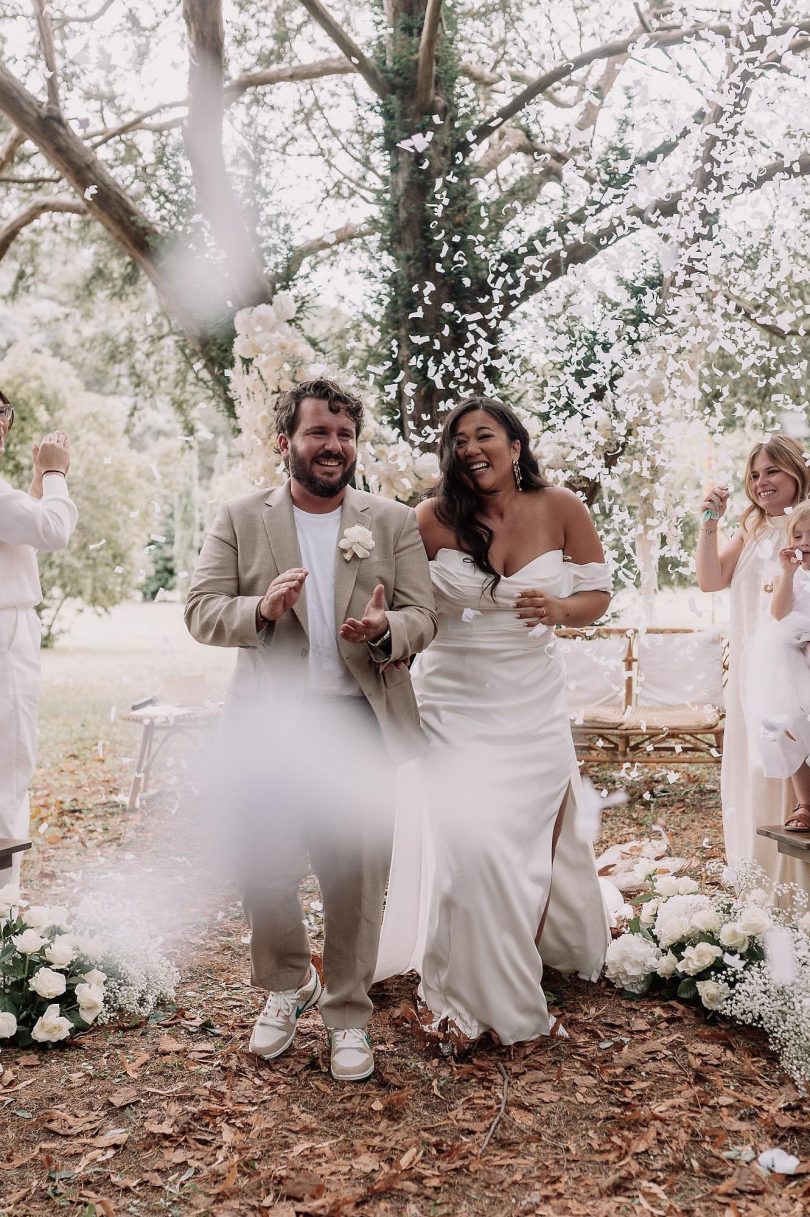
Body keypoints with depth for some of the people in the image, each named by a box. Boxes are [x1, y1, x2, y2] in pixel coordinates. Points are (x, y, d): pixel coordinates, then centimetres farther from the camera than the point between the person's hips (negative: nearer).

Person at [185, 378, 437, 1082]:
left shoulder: (396, 523, 4)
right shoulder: (240, 520, 3)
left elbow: (424, 617, -1)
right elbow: (202, 612, -2)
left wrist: (385, 629, -25)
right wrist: (261, 607, -23)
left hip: (361, 723, 0)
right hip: (269, 725, 1)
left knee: (357, 878, 7)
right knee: (265, 873, 12)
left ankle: (348, 1013, 29)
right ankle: (286, 988, 39)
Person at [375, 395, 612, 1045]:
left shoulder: (559, 508, -5)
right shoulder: (436, 517, -10)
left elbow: (598, 594, 3)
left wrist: (560, 610, -18)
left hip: (533, 704, 2)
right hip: (454, 703, -2)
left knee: (534, 848, 11)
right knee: (465, 844, -12)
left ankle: (522, 990, 37)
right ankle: (468, 995, 13)